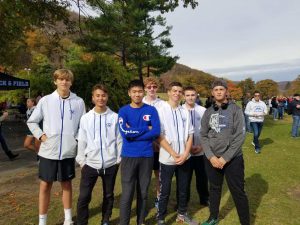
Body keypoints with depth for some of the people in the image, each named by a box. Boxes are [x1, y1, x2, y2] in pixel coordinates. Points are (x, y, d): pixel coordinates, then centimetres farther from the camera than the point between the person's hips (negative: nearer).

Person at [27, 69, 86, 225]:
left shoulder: (79, 102, -3)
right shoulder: (45, 101, -2)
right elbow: (31, 122, 7)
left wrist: (77, 139, -4)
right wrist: (41, 135, -5)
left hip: (68, 152, 0)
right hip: (48, 151, 0)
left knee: (66, 184, 15)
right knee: (45, 185, 10)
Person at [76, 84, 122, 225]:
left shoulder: (115, 117, -3)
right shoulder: (85, 118, 0)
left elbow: (119, 139, 1)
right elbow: (82, 141, 4)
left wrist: (119, 159, 1)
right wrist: (81, 161, 2)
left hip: (110, 164, 0)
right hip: (90, 164, 0)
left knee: (108, 196, 16)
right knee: (83, 197, 3)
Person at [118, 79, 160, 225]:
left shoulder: (151, 110, 2)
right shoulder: (123, 111, 0)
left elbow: (156, 132, -9)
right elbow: (124, 132, -15)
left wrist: (134, 132, -13)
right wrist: (146, 129, -10)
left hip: (147, 156, 1)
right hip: (128, 156, -1)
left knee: (143, 193, 15)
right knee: (127, 194, 2)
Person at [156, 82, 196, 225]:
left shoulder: (185, 112, 5)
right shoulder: (161, 110, -8)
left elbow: (190, 135, 5)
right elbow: (159, 136, -13)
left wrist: (185, 154, -8)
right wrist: (174, 154, -16)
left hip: (185, 158, 4)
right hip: (167, 158, -4)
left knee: (183, 188, 18)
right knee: (165, 191, 9)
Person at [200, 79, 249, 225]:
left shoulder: (235, 110, -5)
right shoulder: (208, 112, 5)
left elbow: (240, 136, -10)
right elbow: (203, 136, 3)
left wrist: (225, 157, -15)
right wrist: (211, 156, -9)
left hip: (233, 159, -3)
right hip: (211, 159, 3)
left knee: (238, 192, 5)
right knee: (214, 189, 17)